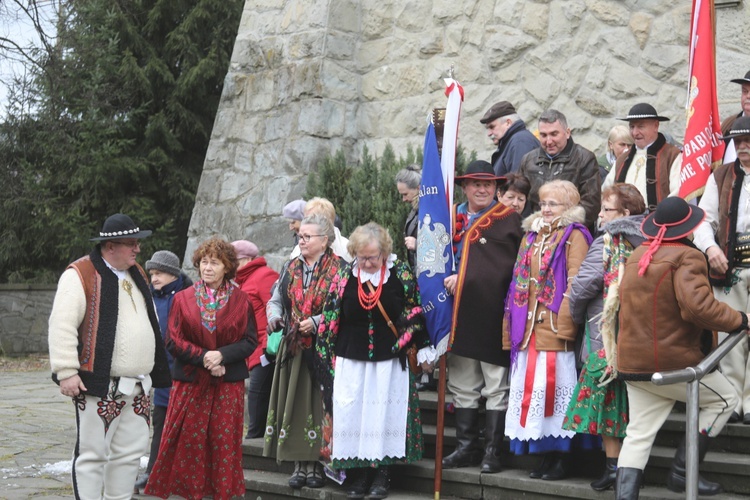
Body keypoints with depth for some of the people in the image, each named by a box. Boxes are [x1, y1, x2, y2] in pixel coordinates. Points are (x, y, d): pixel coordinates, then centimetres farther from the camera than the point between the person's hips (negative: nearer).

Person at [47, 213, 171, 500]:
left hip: (137, 387, 8)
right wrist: (67, 372, -19)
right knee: (92, 454, -3)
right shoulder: (80, 275, -9)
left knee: (130, 453, 12)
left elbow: (149, 323, 26)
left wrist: (154, 372, 23)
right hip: (99, 386, -8)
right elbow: (62, 326, -15)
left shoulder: (136, 274, 17)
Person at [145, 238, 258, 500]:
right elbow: (173, 341, -2)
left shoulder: (240, 300, 3)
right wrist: (203, 357, -15)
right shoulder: (183, 299, 2)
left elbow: (250, 341, 0)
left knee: (224, 442, 3)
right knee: (189, 441, -1)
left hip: (228, 383, 0)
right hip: (190, 382, 0)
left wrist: (222, 355, -15)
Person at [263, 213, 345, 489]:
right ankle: (300, 464, 13)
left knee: (318, 405, -2)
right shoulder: (291, 268, 13)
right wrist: (274, 316, -3)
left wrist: (317, 322, -19)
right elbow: (276, 300, 18)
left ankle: (317, 464, 6)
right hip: (294, 349, 5)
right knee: (296, 405, 5)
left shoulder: (339, 270, -6)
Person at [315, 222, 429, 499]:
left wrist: (424, 349, 4)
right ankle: (358, 474, 13)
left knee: (384, 414, 2)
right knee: (352, 414, 2)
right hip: (351, 362, 2)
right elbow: (329, 320, 5)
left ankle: (381, 473, 13)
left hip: (389, 362, -1)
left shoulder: (401, 274, -4)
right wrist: (327, 358, 5)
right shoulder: (345, 276, -1)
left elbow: (414, 313, 3)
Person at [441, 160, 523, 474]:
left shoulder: (507, 219, 1)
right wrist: (447, 278, -1)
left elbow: (510, 265, -5)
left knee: (496, 387, 1)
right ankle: (466, 447, 19)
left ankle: (492, 451, 7)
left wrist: (462, 278, -10)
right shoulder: (452, 218, 14)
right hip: (460, 312, 5)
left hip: (493, 314, -5)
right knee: (462, 386, 11)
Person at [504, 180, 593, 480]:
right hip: (529, 329, 7)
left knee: (555, 389, -7)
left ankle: (560, 460, 0)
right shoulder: (531, 236, 20)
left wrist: (564, 324, -21)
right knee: (532, 389, 6)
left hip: (555, 330, -7)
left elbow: (575, 283, -12)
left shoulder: (574, 235, -2)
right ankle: (546, 455, 13)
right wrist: (512, 327, 12)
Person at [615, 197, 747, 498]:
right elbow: (699, 306, -28)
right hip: (674, 364, -7)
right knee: (725, 398, 15)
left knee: (638, 434, 10)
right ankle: (682, 472, 9)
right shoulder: (687, 257, -14)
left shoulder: (636, 257, 11)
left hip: (632, 365, 7)